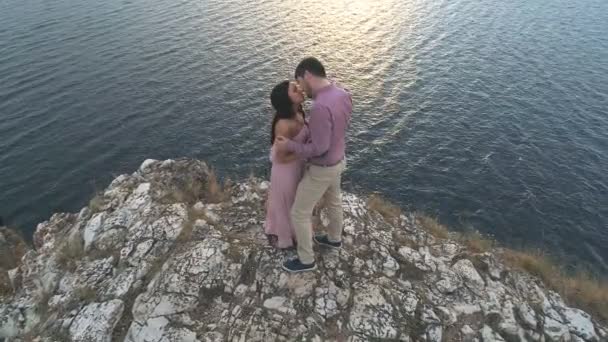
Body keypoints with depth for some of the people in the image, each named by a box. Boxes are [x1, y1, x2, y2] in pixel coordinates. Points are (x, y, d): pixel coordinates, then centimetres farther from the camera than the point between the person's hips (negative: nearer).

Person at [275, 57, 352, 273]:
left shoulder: (321, 106, -34)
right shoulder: (343, 95, -6)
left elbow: (319, 148, -31)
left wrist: (290, 146, -20)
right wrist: (309, 126, 7)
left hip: (322, 169, -9)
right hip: (338, 161, 9)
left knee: (299, 213, 9)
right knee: (333, 201, 30)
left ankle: (306, 260, 26)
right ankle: (334, 238, 54)